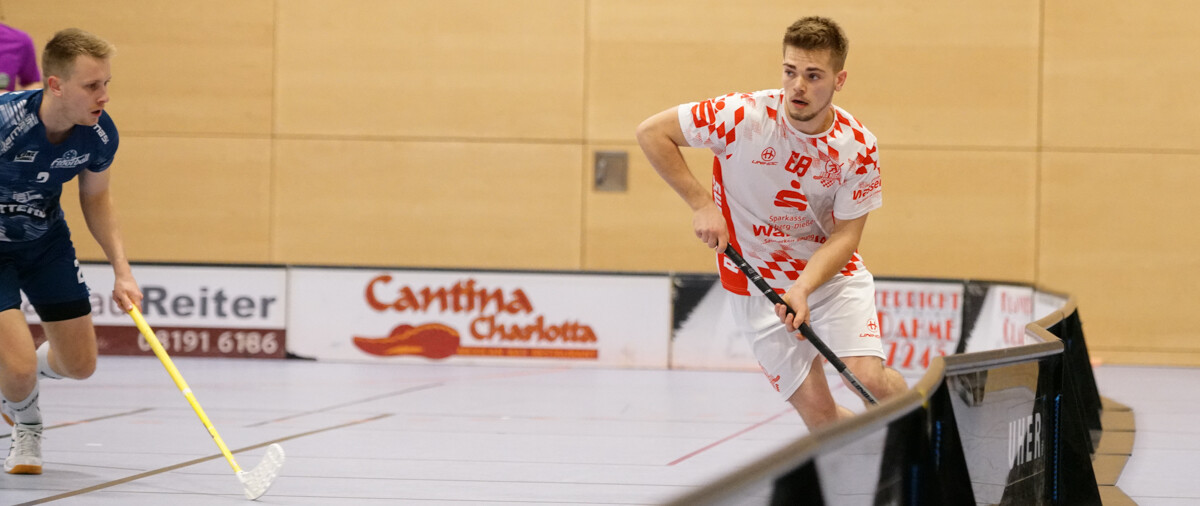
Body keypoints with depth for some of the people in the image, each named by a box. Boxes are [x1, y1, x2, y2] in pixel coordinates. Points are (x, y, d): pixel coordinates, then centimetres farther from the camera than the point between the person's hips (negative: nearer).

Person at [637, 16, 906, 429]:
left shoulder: (858, 147, -14)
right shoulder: (744, 116, -20)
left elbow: (845, 234, -10)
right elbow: (652, 132, -13)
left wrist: (803, 288, -27)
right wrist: (701, 205, -18)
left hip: (831, 272, 1)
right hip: (758, 284, -1)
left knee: (870, 380, -20)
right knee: (819, 414, -8)